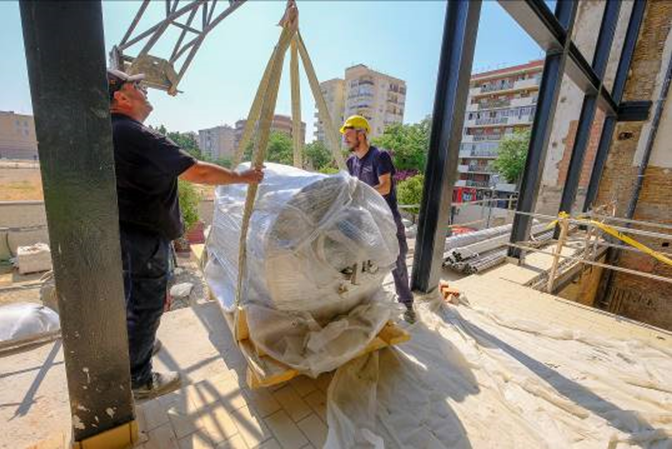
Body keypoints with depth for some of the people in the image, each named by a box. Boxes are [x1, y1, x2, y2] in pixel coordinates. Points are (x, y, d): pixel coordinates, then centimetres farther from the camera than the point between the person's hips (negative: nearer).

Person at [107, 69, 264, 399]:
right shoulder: (136, 134, -21)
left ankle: (135, 346, 47)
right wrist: (243, 177, -15)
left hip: (127, 232, 10)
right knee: (145, 306, 4)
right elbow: (197, 173, -25)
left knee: (134, 299, 25)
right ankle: (138, 381, 21)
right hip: (142, 238, -10)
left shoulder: (110, 131, 11)